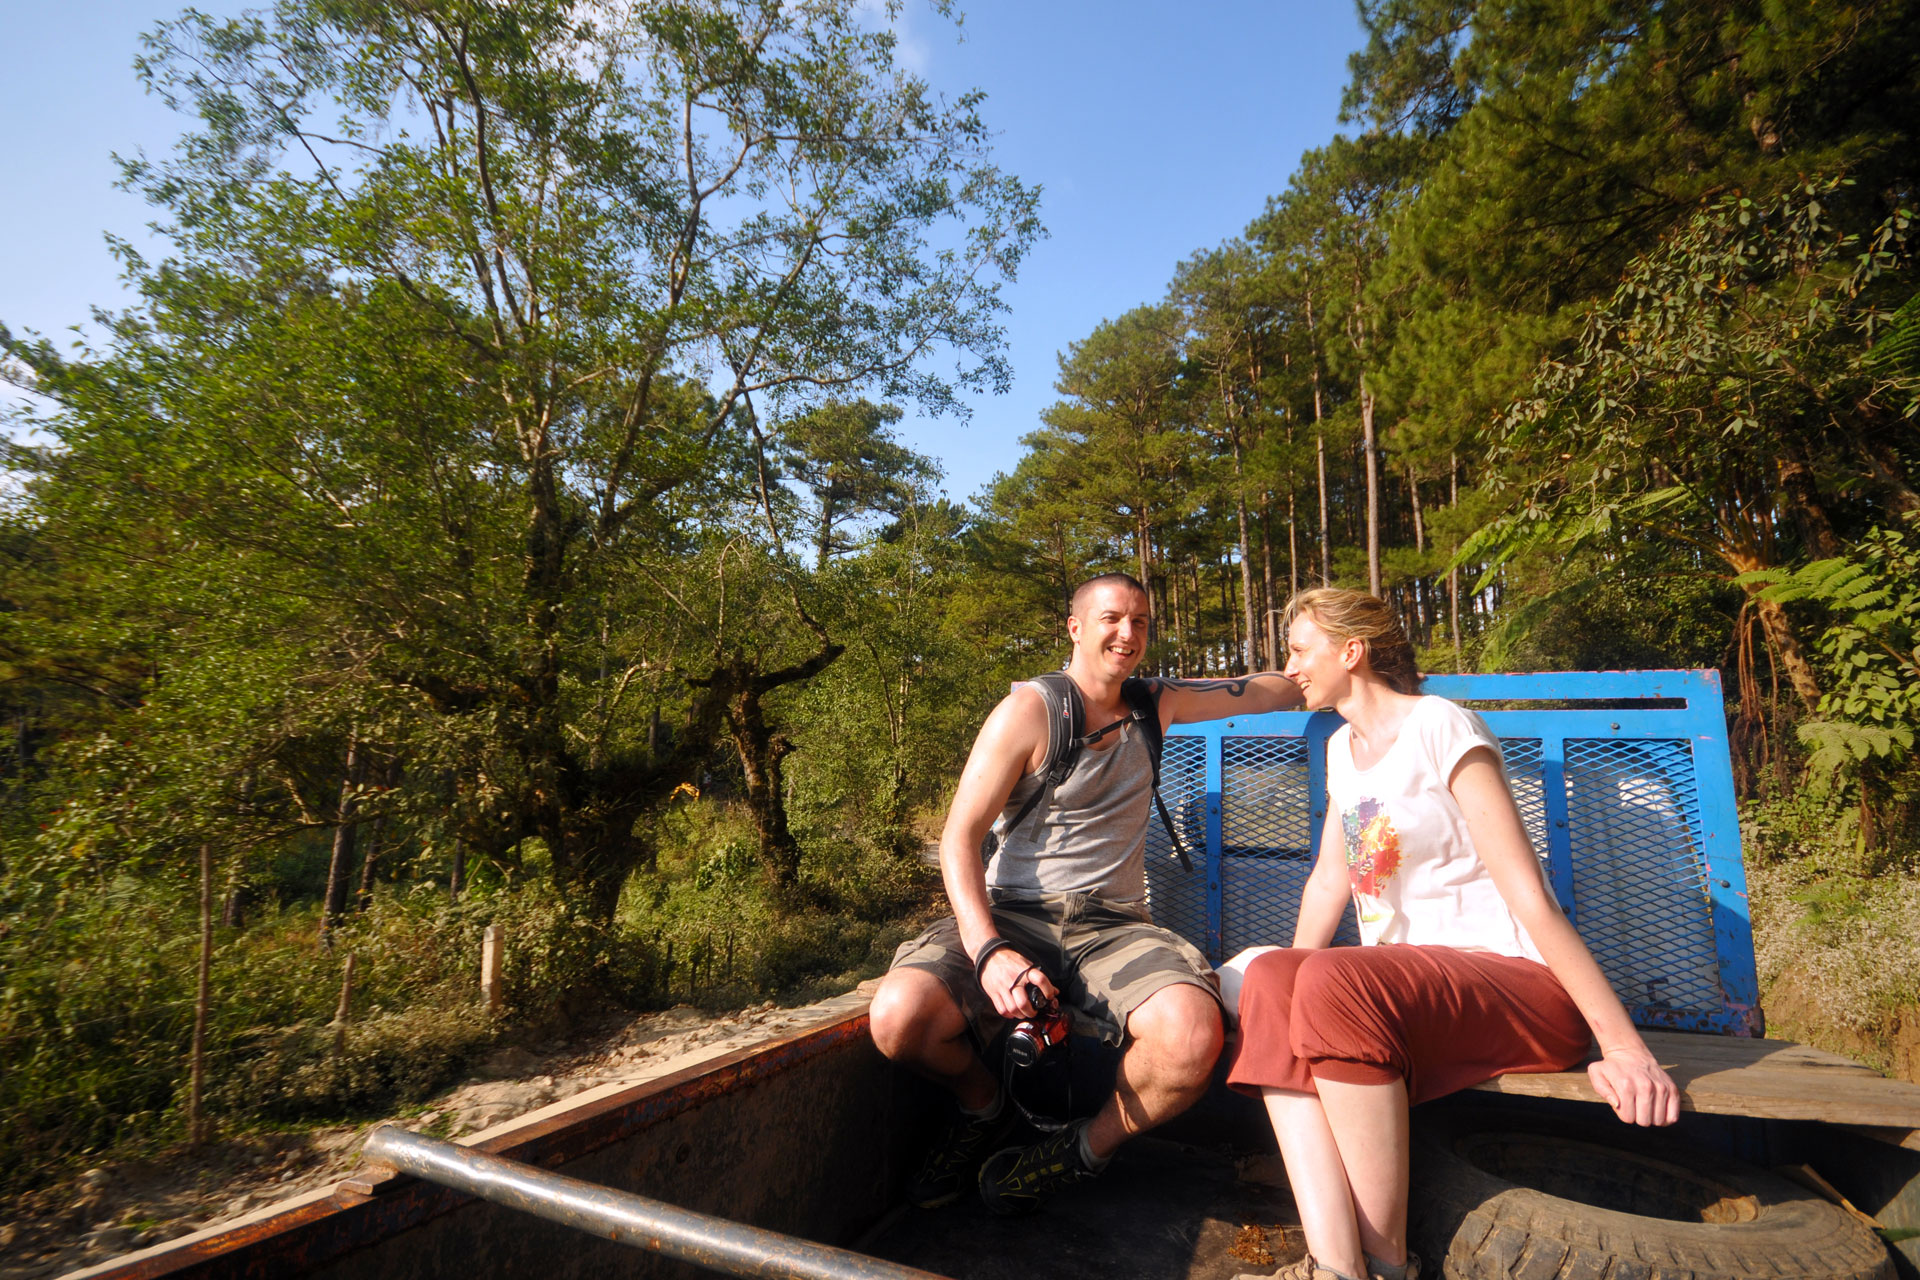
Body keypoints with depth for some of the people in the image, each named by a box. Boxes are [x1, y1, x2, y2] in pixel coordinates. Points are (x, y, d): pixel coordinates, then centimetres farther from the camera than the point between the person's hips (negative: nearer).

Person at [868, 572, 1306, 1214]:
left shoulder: (1154, 704, 12)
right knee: (899, 1016, -30)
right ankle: (986, 1110, 8)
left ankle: (1084, 1150, 3)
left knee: (1193, 1036, -31)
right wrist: (988, 950, -22)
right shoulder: (1029, 710, -4)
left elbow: (1267, 691, 25)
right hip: (1013, 916, -2)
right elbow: (959, 837, -9)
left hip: (1113, 928, 3)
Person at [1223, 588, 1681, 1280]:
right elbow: (1331, 878, 18)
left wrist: (1623, 1047, -18)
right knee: (1270, 978, -22)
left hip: (1516, 980, -6)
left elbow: (1531, 897, -15)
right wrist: (1286, 977, 9)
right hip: (1411, 976, 7)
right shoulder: (1342, 748, 14)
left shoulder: (1440, 729, -10)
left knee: (1335, 981, -33)